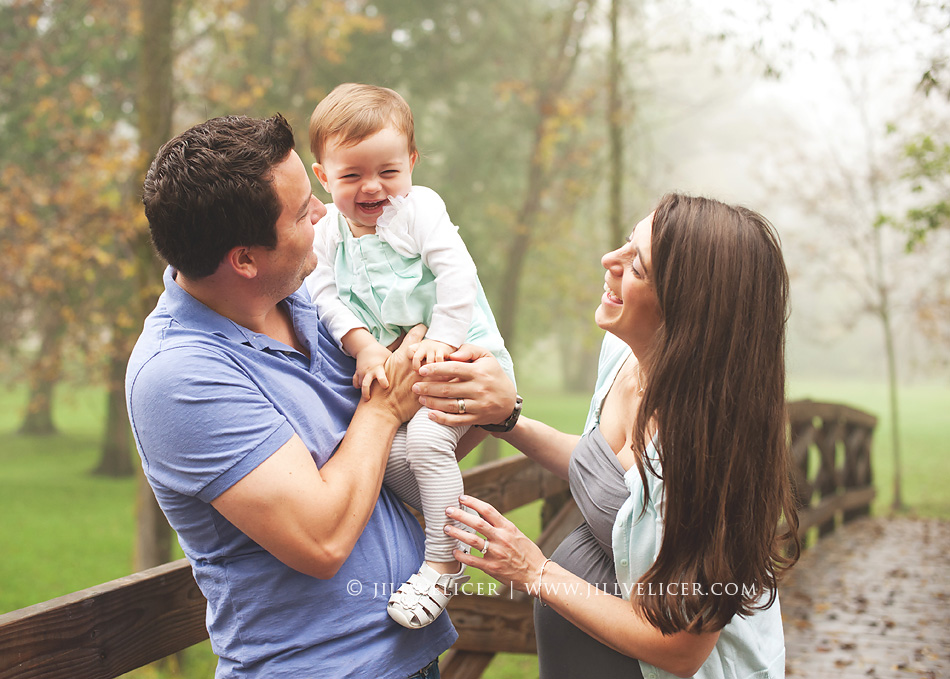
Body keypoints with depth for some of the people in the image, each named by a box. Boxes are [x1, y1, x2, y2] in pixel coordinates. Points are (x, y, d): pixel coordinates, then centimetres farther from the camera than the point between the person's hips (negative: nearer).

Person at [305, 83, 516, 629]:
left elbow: (457, 275, -16)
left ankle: (444, 566, -15)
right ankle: (454, 521, 18)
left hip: (464, 353, -6)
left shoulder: (419, 208, -9)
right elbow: (325, 296, -4)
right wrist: (364, 345, -19)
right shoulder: (329, 232, 5)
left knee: (426, 437, -25)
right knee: (386, 451, -4)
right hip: (393, 365, 6)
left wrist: (440, 340, -23)